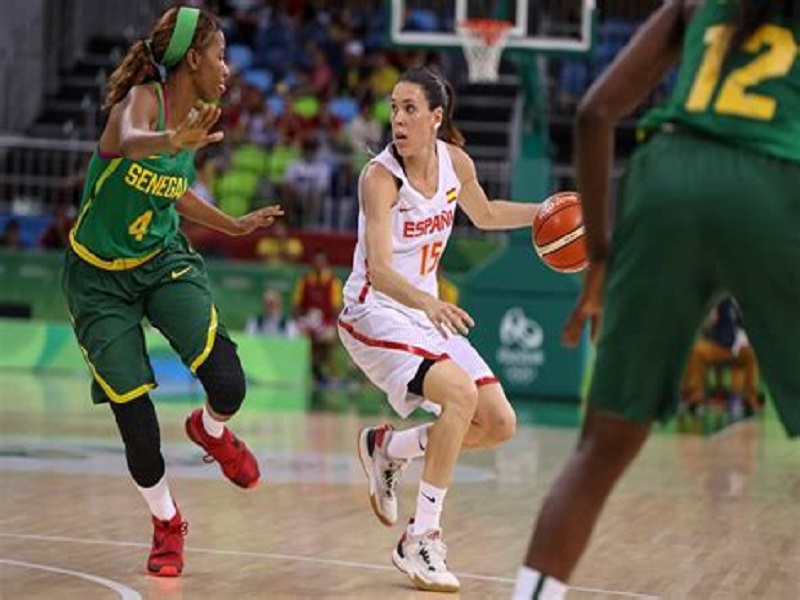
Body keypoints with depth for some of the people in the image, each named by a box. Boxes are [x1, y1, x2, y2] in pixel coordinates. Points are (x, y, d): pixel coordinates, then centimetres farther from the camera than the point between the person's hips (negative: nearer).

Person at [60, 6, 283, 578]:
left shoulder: (193, 118, -1)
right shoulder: (141, 99, -22)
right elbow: (132, 142, -48)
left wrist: (235, 225, 27)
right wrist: (173, 141, -70)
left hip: (164, 262, 5)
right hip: (99, 279, -5)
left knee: (228, 386, -17)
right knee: (137, 424, -6)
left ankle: (211, 430, 21)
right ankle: (166, 522, 23)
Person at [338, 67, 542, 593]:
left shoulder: (456, 162, -3)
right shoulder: (380, 177, -22)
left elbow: (485, 215, 20)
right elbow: (380, 271, -33)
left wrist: (541, 212, 6)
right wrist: (427, 302, -51)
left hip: (427, 310, 7)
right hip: (374, 313, -7)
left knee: (500, 424, 1)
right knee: (460, 391, -30)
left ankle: (387, 448, 21)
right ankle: (421, 539, -21)